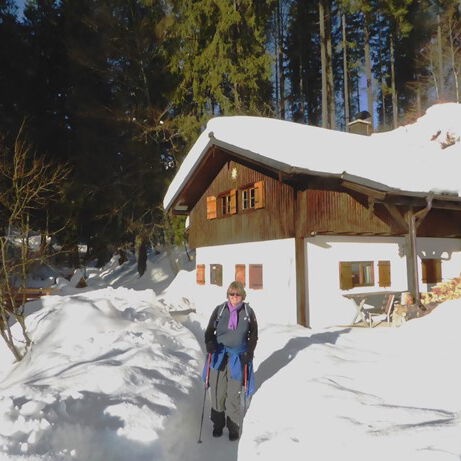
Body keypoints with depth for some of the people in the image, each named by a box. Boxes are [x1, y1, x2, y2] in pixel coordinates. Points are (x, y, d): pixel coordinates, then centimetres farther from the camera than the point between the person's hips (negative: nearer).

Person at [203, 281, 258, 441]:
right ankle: (218, 424, 24)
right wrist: (209, 344, -12)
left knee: (233, 393, 2)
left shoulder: (248, 312, 1)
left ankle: (234, 427, 20)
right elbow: (210, 330, 7)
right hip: (219, 355, 1)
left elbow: (253, 335, 9)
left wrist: (249, 353, -2)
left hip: (238, 357, -1)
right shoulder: (219, 310, 0)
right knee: (217, 391, 3)